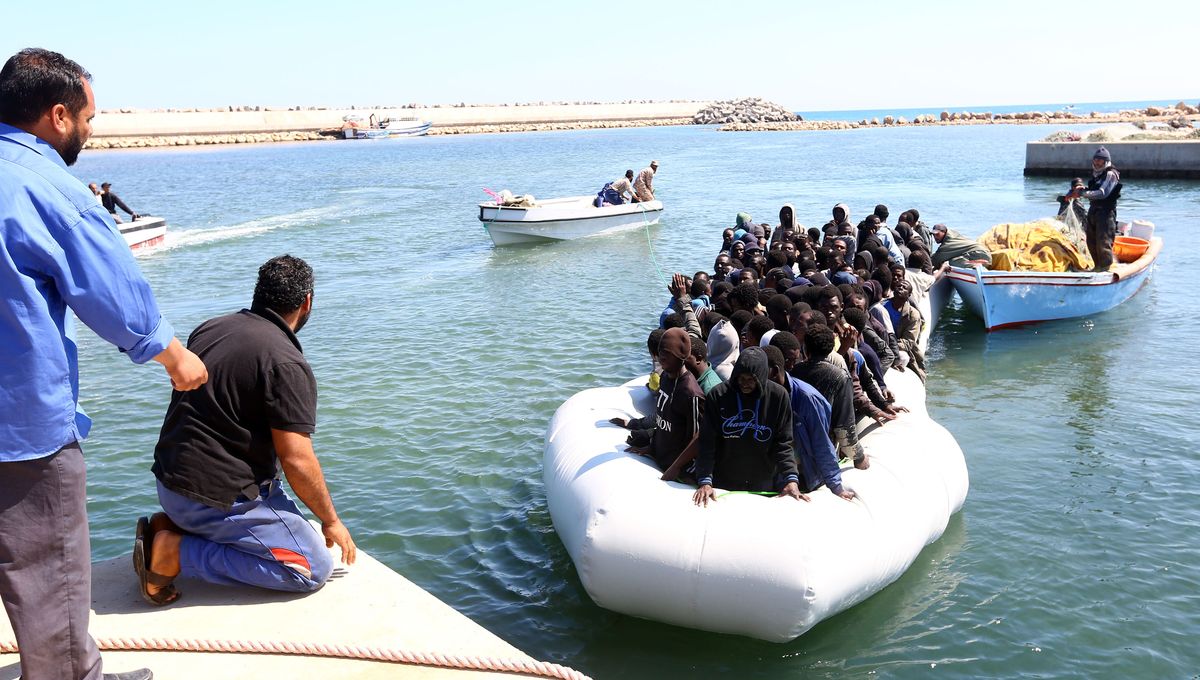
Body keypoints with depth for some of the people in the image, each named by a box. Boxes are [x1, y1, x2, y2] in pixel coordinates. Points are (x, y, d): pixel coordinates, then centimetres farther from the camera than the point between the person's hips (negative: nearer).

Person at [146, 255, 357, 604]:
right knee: (314, 568, -5)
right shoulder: (287, 364, -19)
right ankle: (176, 552, -9)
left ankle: (172, 525, 11)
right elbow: (297, 461, -20)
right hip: (216, 498, -9)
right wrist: (331, 521, -5)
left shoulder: (208, 328, 6)